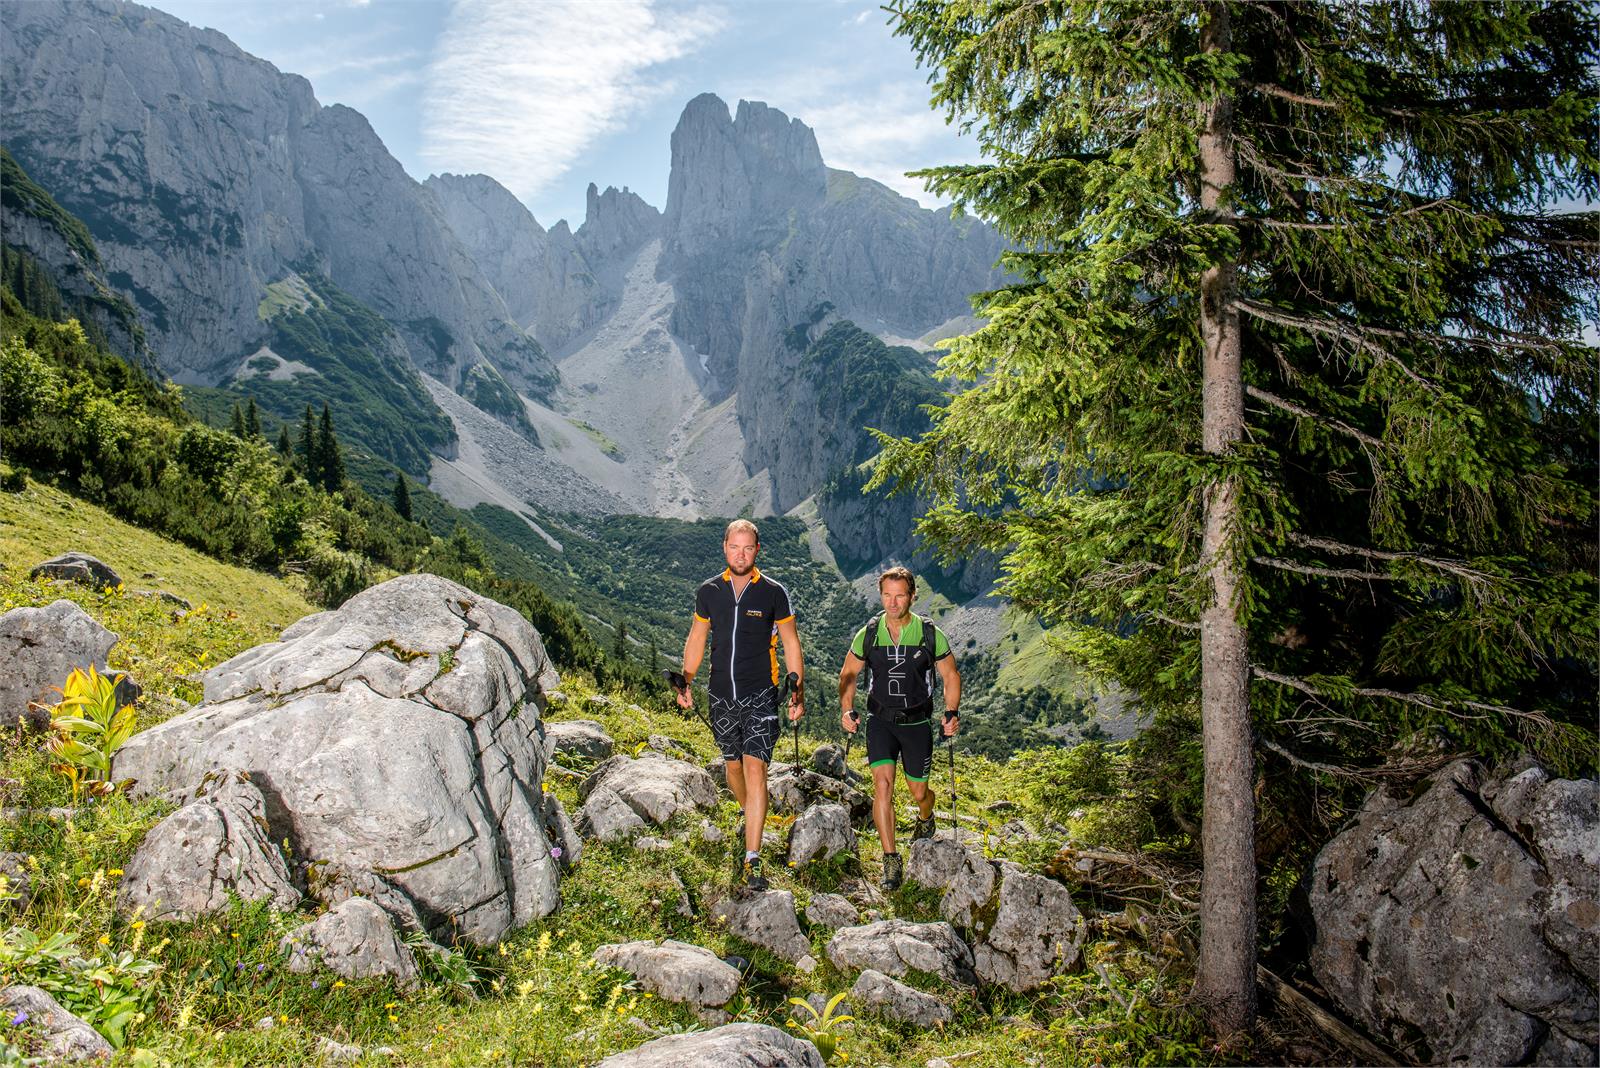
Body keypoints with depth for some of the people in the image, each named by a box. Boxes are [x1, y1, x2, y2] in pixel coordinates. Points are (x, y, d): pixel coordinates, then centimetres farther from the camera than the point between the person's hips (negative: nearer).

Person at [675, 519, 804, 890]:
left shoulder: (773, 592, -5)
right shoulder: (709, 592, 3)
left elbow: (791, 644, 1)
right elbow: (696, 640, 13)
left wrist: (798, 692, -5)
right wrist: (686, 683, 5)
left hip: (761, 695, -3)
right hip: (722, 695, 4)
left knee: (755, 768, -12)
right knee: (733, 766, 15)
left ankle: (752, 860, -11)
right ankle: (748, 815, 45)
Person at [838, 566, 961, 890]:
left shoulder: (931, 635, -10)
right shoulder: (868, 634, -6)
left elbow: (950, 675, 3)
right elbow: (849, 674, 8)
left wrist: (952, 713, -10)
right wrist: (847, 710, -6)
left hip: (917, 722, 0)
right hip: (880, 720, 0)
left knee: (919, 793, 10)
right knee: (882, 784, -16)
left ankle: (925, 819, 48)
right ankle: (891, 861, -8)